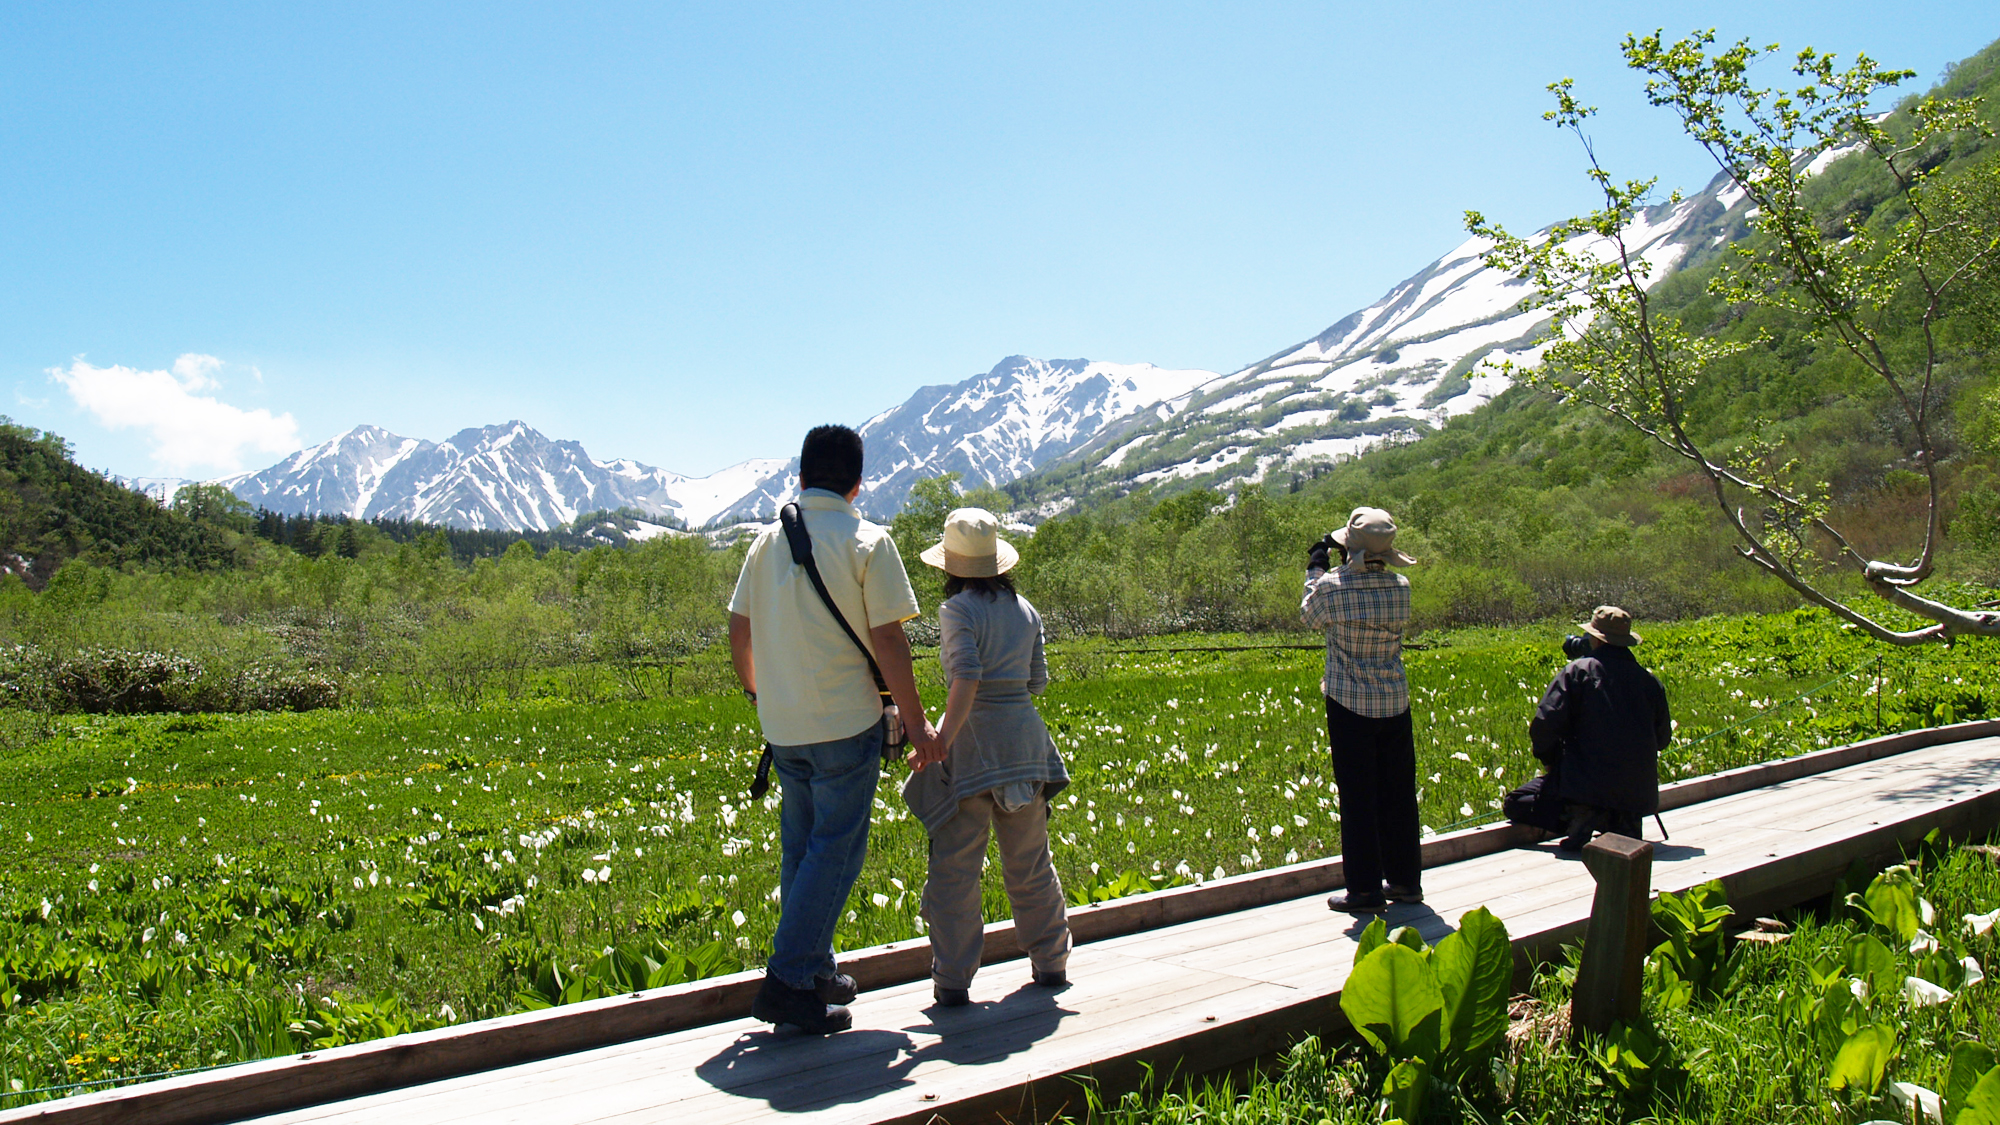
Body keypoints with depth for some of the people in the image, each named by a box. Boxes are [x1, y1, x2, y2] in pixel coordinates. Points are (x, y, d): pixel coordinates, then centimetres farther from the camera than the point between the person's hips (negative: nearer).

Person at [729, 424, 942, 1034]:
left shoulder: (768, 540, 7)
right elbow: (888, 642, -11)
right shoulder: (867, 542, -9)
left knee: (801, 847, 15)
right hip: (845, 722, -6)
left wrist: (755, 691, 30)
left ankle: (817, 972, 25)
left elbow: (739, 629, 12)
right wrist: (916, 723, -3)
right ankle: (787, 980, -2)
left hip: (782, 725, 6)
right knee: (836, 849, 1)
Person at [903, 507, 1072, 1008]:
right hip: (1025, 736, 6)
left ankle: (952, 981, 5)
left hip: (973, 741, -6)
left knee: (954, 868, 2)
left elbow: (967, 676, -21)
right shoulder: (1025, 609, 8)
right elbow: (1038, 680, 11)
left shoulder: (958, 609, -9)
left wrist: (941, 739, -21)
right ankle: (1051, 963, 28)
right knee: (1030, 863, 18)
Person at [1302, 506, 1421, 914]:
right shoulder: (1400, 586, -3)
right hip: (1395, 704, 4)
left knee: (1358, 797, 2)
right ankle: (1405, 880, 24)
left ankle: (1365, 891, 6)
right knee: (1399, 793, 14)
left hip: (1349, 705, -4)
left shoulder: (1333, 586, -15)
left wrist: (1316, 570, 20)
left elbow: (1311, 615, 6)